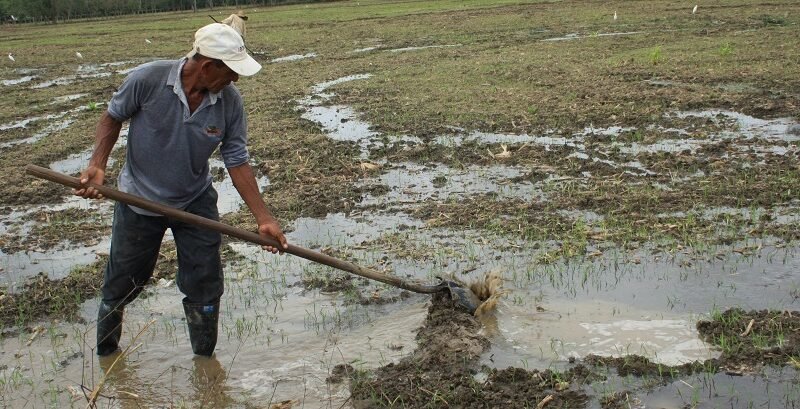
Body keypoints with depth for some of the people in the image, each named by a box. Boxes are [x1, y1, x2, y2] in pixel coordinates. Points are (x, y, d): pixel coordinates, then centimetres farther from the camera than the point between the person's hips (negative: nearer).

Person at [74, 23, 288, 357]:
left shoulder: (230, 102, -18)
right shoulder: (147, 79, -25)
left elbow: (237, 162, -12)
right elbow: (112, 118, -7)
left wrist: (264, 218, -17)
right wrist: (97, 165, -22)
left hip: (195, 202, 2)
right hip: (139, 201, -1)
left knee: (205, 286, 4)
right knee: (122, 284, 15)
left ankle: (205, 359, 26)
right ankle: (105, 354, 40)